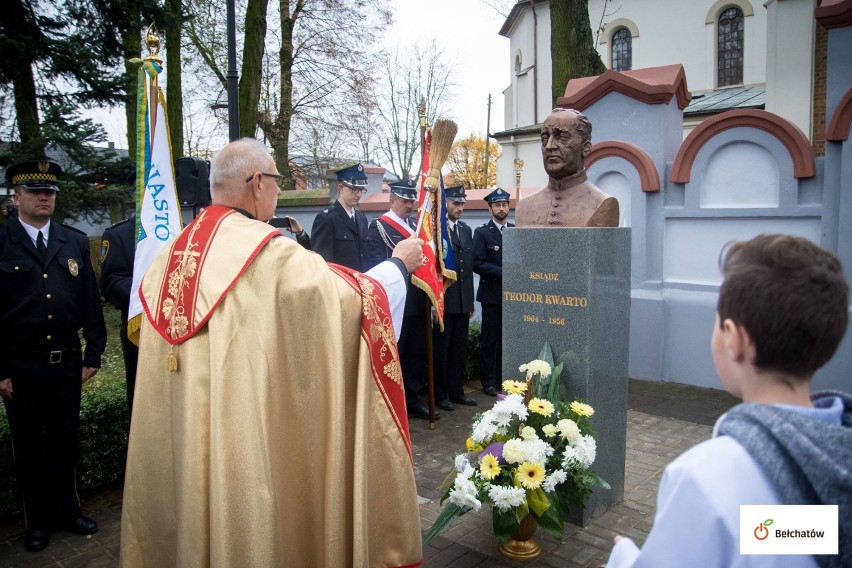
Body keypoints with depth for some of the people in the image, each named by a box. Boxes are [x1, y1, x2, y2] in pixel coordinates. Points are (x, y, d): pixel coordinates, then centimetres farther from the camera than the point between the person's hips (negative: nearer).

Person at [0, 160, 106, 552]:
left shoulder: (75, 241, 5)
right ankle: (38, 520, 29)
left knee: (64, 440, 15)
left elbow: (90, 300, 5)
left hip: (67, 362, 3)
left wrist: (94, 354, 3)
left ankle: (66, 510, 32)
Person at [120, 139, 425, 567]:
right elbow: (349, 296, -14)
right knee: (251, 514, 10)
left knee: (202, 508, 21)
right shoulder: (271, 252, -17)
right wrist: (398, 266, 2)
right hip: (253, 432, -7)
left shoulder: (176, 252, 5)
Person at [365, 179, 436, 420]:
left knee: (417, 353, 12)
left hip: (417, 302, 7)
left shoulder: (417, 225, 16)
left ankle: (413, 400, 24)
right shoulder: (378, 227, -6)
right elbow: (376, 267, -11)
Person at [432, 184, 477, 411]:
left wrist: (470, 299, 15)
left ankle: (456, 390, 26)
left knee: (459, 349, 14)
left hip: (463, 300, 7)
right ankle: (440, 394, 18)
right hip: (443, 299, -6)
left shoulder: (466, 229, 13)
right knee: (440, 349, 5)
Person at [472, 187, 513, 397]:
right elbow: (478, 263, -10)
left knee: (506, 338, 8)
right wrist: (503, 273, -17)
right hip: (492, 293, -4)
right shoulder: (482, 232, -1)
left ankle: (503, 378, 18)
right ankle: (488, 380, 9)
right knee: (489, 338, 1)